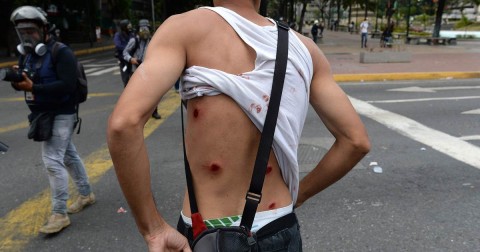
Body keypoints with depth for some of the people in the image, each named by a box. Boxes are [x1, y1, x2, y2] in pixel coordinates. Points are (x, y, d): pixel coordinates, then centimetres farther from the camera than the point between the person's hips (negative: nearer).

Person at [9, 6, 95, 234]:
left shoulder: (61, 53, -15)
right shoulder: (27, 54, 10)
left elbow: (68, 85, -26)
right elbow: (24, 84, 7)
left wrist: (34, 88, -30)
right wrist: (17, 80, -16)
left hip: (61, 115, -8)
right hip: (43, 115, 8)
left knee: (52, 160, -12)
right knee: (68, 155, 16)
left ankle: (59, 214, -4)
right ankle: (86, 194, 30)